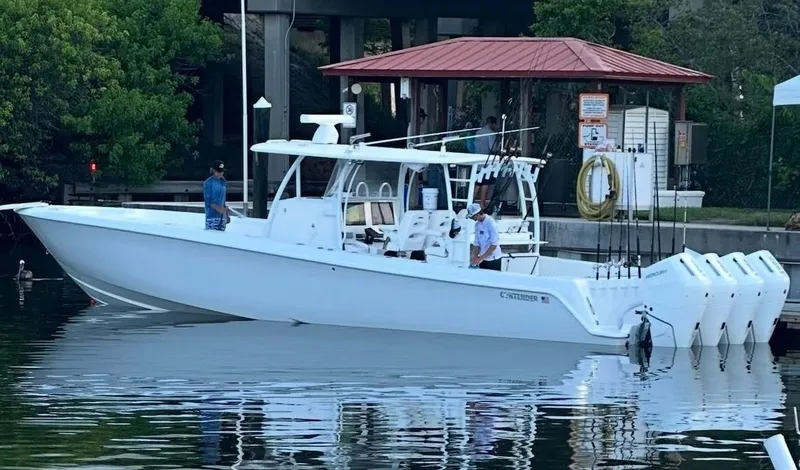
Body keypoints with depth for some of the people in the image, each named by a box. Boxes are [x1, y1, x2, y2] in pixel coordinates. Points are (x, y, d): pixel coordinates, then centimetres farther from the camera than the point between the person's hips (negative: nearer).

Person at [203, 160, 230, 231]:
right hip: (212, 216, -6)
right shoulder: (208, 183, -6)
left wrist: (227, 215, 18)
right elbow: (208, 201, -10)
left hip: (222, 216, 6)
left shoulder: (223, 182, 12)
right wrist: (218, 208, -24)